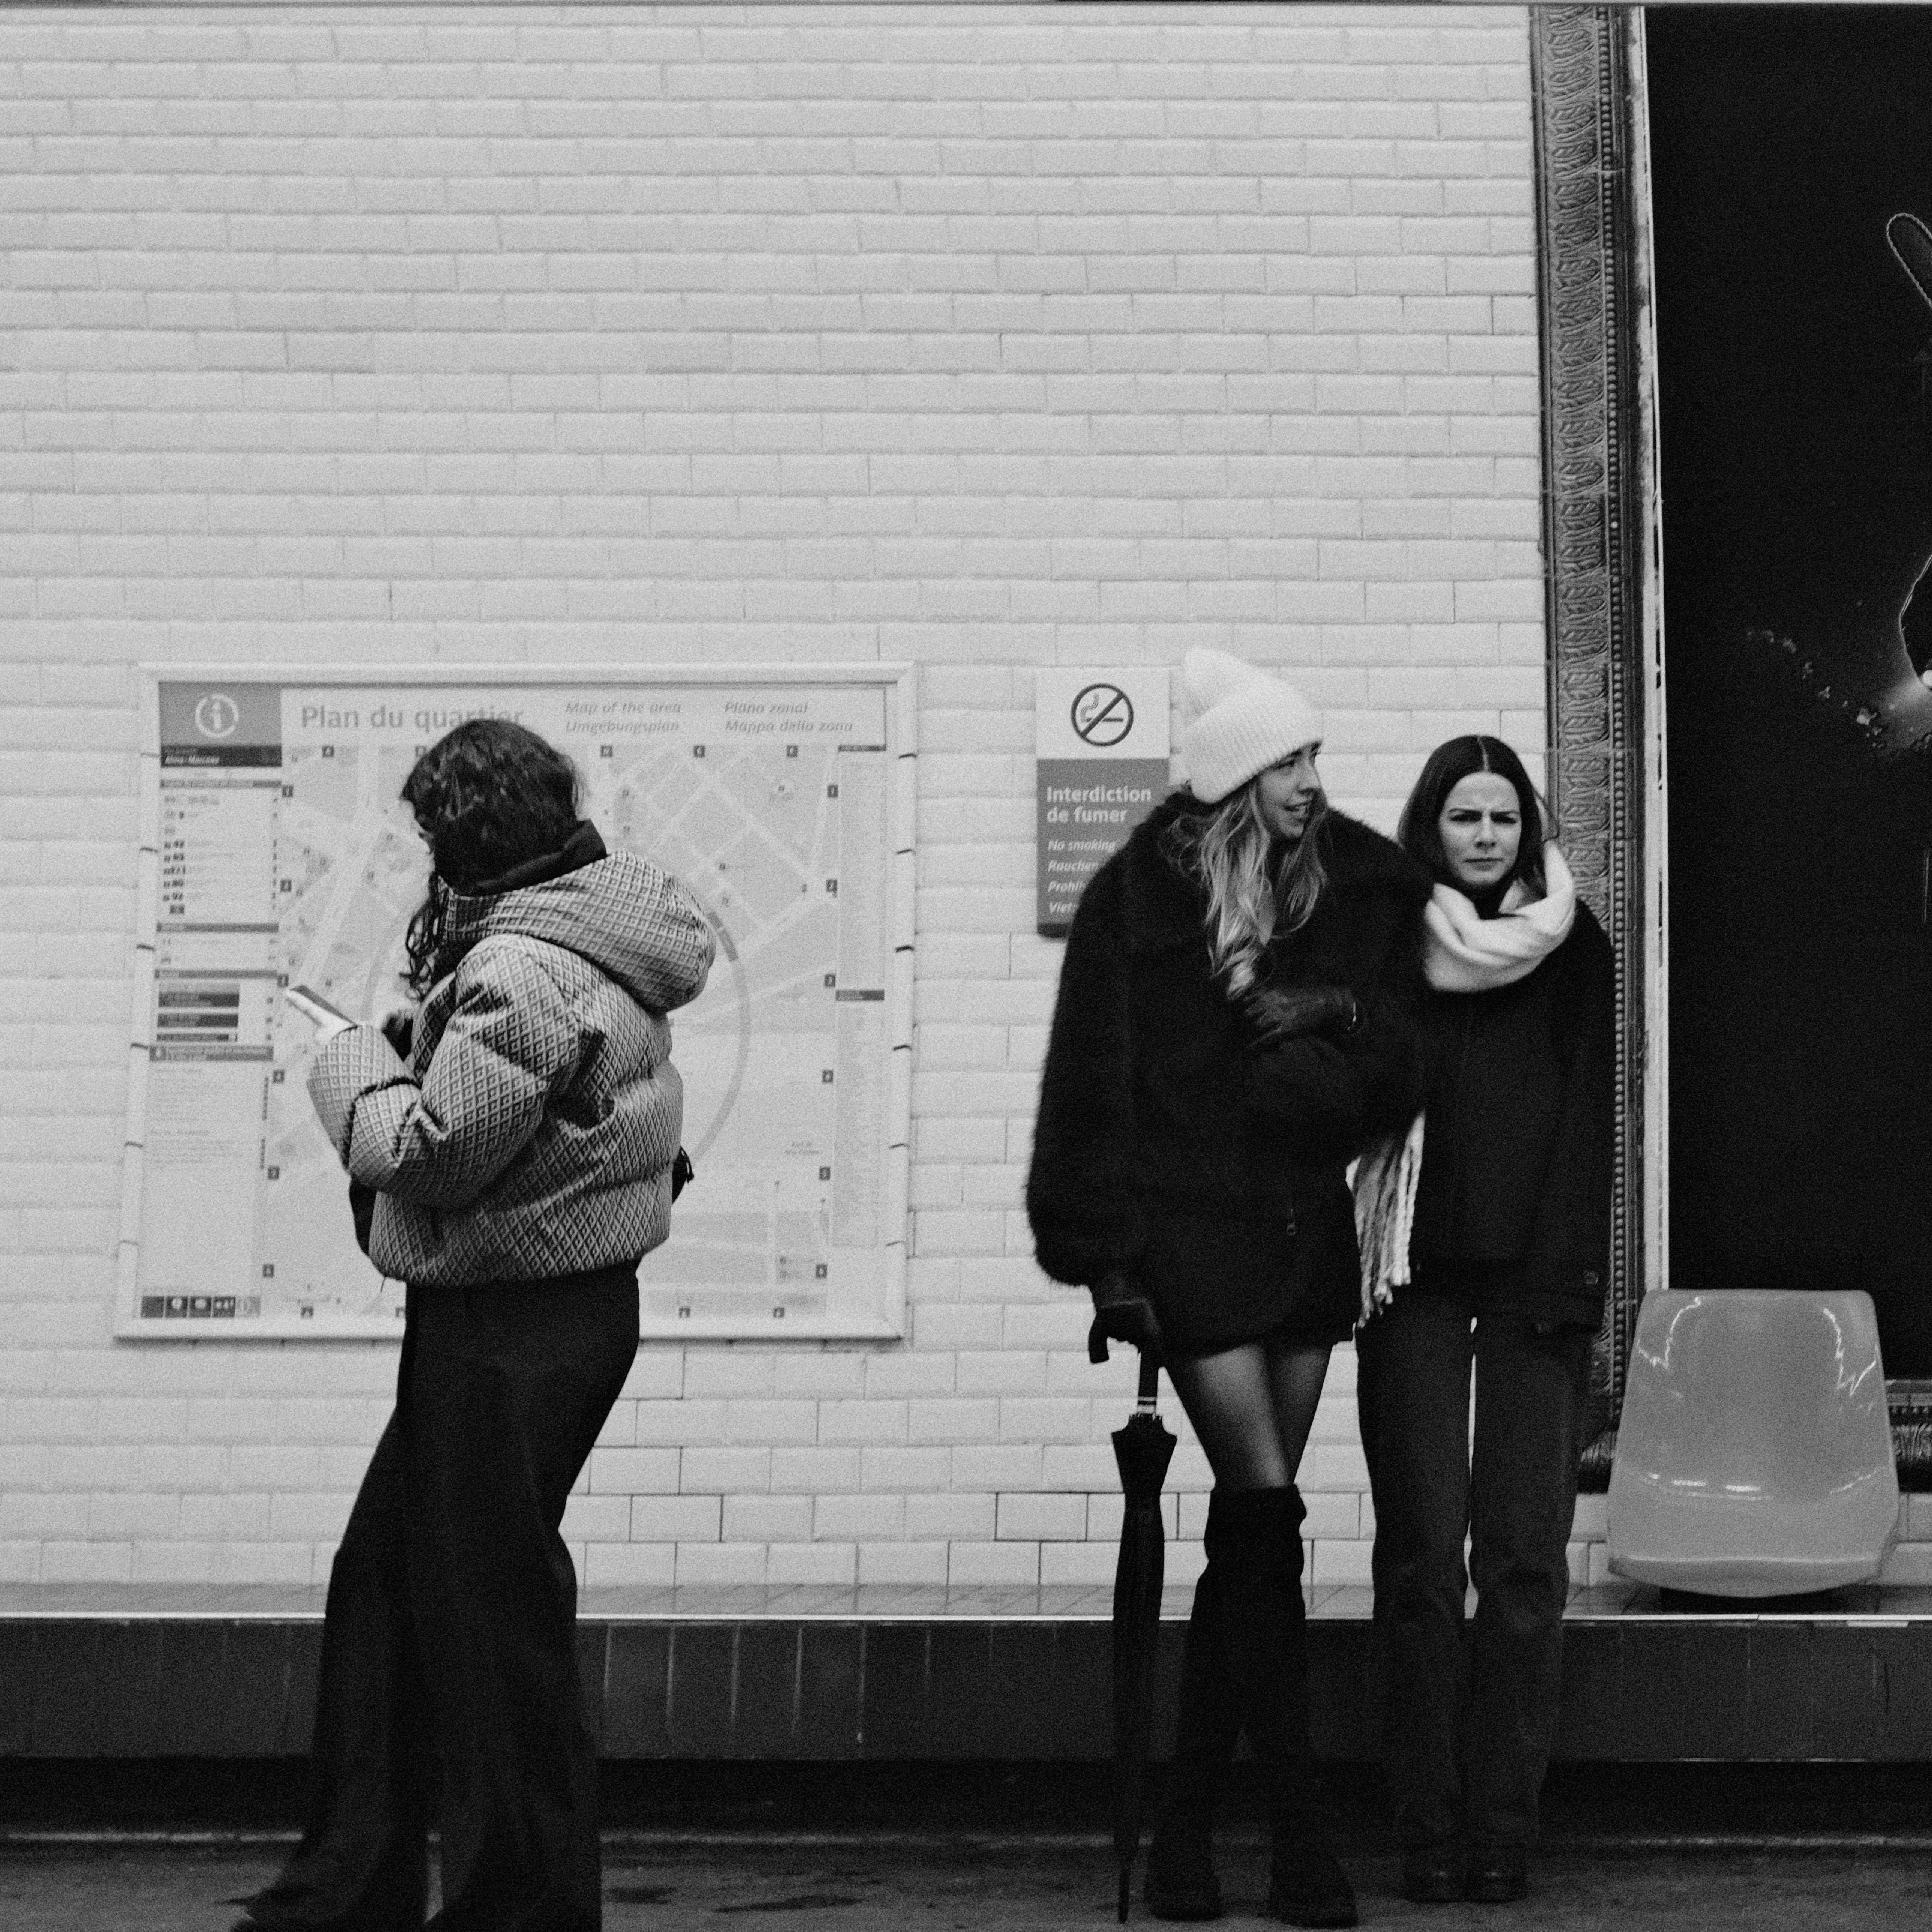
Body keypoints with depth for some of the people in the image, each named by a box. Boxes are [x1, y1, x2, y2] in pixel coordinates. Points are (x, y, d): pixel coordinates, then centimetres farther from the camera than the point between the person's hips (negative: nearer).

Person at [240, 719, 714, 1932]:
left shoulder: (520, 971, -22)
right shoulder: (594, 922, 9)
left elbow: (428, 1153, -22)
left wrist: (355, 1062, -5)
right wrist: (417, 1044, 5)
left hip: (514, 1327, -11)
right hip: (567, 1299, 11)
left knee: (495, 1619, 0)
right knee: (385, 1580, 18)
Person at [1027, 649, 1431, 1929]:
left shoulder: (1361, 891, 6)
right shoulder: (1139, 900, -6)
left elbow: (1402, 1069, 10)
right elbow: (1094, 1087, -5)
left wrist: (1340, 1015, -11)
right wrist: (1108, 1256, -8)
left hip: (1307, 1234, 5)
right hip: (1192, 1236, -5)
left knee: (1250, 1535, 8)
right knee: (1266, 1519, -9)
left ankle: (1190, 1824, 18)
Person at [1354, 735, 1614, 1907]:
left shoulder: (1571, 944, 9)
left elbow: (1588, 1120, 4)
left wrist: (1570, 1270, -6)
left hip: (1534, 1271, 1)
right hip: (1417, 1273, 0)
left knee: (1525, 1558, -2)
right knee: (1422, 1556, 0)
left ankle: (1505, 1827, 4)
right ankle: (1429, 1830, 5)